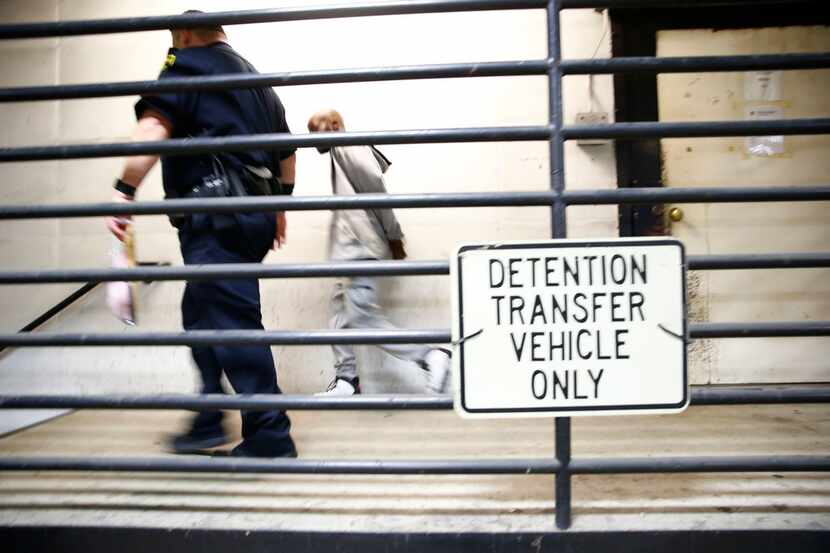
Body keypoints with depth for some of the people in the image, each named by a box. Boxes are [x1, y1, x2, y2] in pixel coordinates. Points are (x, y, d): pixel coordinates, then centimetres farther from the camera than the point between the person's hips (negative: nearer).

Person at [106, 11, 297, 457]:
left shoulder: (187, 64, 3)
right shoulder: (253, 76, 27)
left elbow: (153, 126, -15)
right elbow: (286, 148, 31)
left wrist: (124, 190, -20)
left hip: (216, 214, -9)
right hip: (255, 213, 9)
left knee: (232, 321, -8)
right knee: (201, 311, 15)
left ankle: (270, 436, -4)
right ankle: (208, 422, 18)